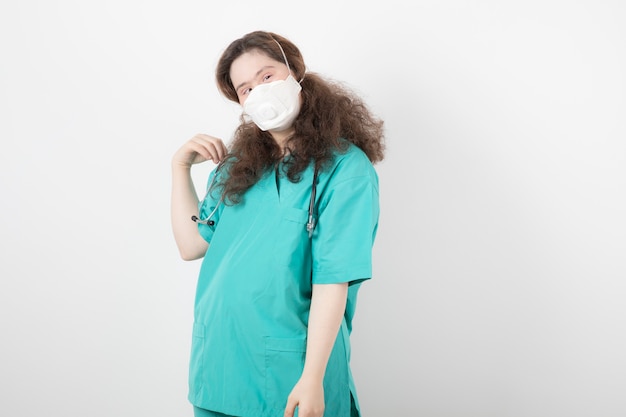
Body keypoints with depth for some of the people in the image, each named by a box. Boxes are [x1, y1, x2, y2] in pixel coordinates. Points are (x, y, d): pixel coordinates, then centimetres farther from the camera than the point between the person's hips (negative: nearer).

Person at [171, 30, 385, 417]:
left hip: (288, 371, -5)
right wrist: (181, 168, 4)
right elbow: (192, 245, 11)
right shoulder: (238, 167, 9)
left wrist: (312, 378, -19)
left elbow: (333, 282, -17)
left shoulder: (344, 167, -11)